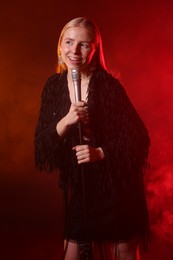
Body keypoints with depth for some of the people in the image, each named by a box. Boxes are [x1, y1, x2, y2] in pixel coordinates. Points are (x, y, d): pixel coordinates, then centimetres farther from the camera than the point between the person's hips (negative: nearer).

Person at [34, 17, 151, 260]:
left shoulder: (108, 84, -15)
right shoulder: (54, 86, -2)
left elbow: (138, 138, -12)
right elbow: (42, 143, -5)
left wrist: (100, 153, -24)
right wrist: (66, 121, -22)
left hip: (117, 186, -3)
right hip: (79, 186, 4)